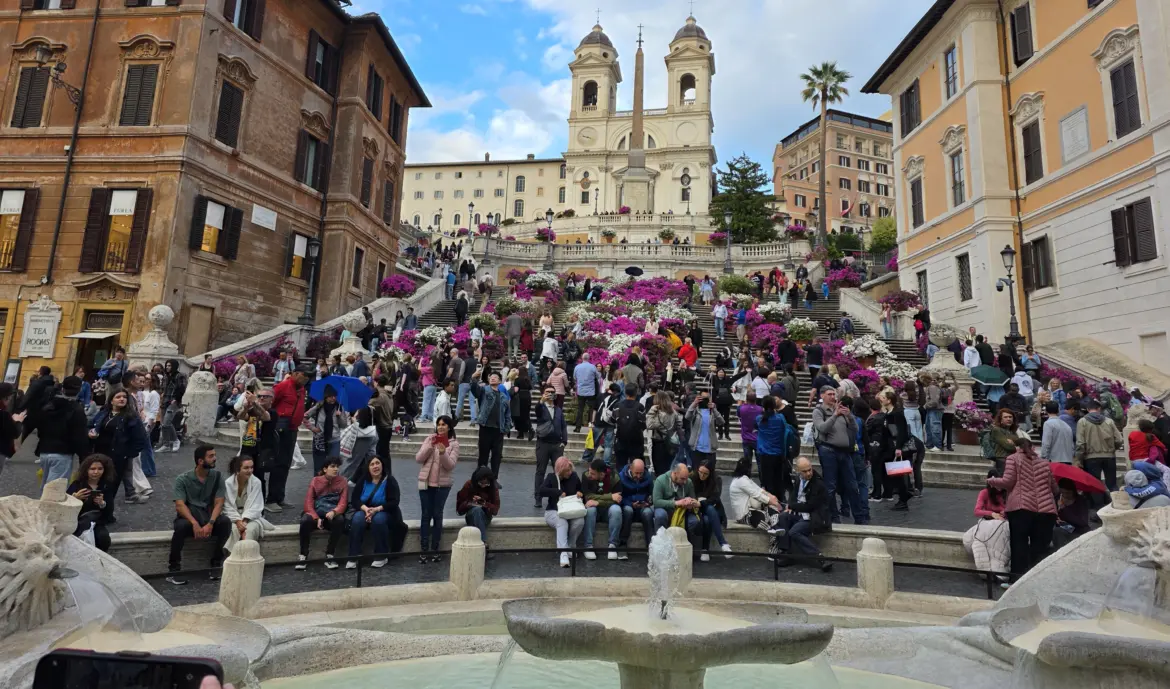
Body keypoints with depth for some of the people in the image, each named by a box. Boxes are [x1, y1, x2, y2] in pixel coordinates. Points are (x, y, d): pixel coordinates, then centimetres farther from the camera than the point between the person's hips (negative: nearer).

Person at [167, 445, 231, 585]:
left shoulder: (217, 476, -1)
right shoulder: (182, 479, -6)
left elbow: (218, 503, -7)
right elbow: (180, 506, -16)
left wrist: (210, 523, -25)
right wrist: (195, 524, -32)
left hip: (209, 517, 2)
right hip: (188, 516, -2)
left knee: (225, 522, -29)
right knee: (182, 525, -35)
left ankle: (216, 563, -14)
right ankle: (173, 569, -19)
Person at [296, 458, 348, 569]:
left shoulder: (342, 482, 5)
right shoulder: (315, 481, 6)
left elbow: (343, 503, -3)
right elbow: (308, 503, -1)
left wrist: (334, 512, -27)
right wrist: (316, 518, -18)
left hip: (332, 515, 0)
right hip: (316, 514, 1)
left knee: (340, 520, -34)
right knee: (305, 520, -33)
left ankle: (329, 556, -22)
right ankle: (303, 556, -17)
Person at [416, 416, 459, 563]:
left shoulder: (454, 444, -2)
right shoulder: (429, 439, 3)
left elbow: (450, 465, -10)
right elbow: (418, 459, -3)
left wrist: (443, 452, -25)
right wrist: (430, 446, -16)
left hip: (443, 484, -1)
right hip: (425, 482, 1)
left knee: (437, 515, 4)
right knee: (426, 515, 4)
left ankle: (435, 550, 14)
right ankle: (423, 550, 9)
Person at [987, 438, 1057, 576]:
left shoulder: (1014, 459, 5)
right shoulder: (1044, 463, 19)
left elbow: (1008, 482, -4)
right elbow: (1054, 488, 22)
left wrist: (992, 481, 13)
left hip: (1021, 509, -4)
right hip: (1046, 510, 4)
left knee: (1019, 545, 1)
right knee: (1039, 547, 9)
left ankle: (1019, 578, 0)